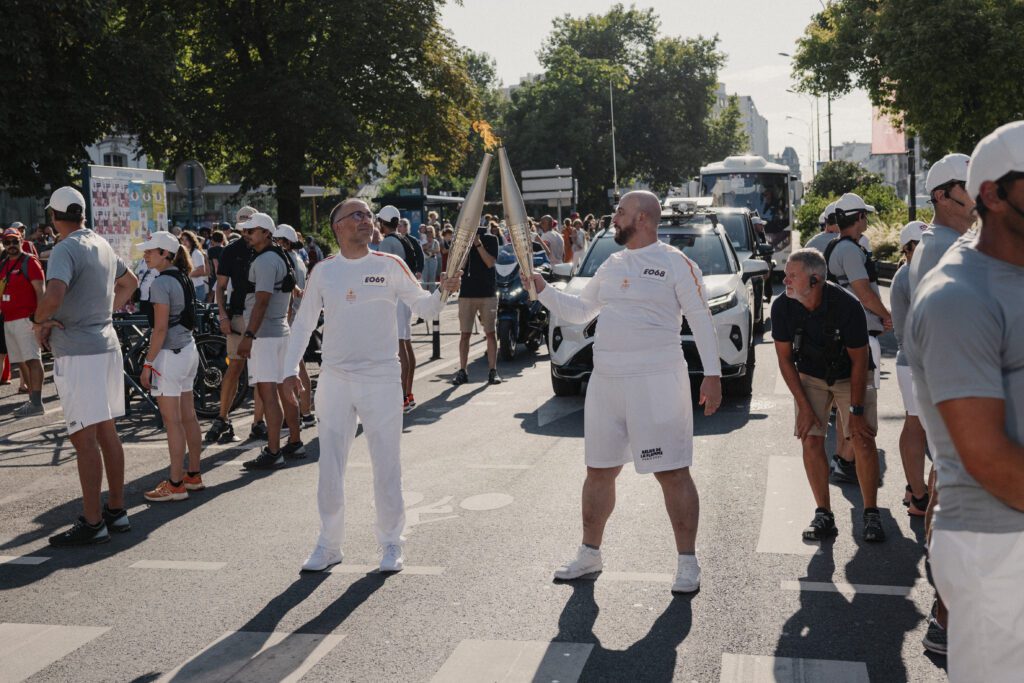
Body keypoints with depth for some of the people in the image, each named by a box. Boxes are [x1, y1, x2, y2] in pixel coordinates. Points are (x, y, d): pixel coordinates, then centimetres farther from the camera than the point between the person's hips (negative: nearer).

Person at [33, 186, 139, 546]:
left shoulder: (66, 250, -14)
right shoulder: (103, 245, 12)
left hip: (77, 353, -9)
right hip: (107, 344, 9)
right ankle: (116, 510, 21)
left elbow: (54, 296, -31)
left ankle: (92, 523, -4)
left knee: (84, 437, -6)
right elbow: (130, 281, 29)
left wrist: (39, 321, -13)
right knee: (106, 431, 14)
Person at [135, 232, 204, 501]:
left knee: (172, 421, -4)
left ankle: (176, 485, 1)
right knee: (189, 417, 13)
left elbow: (160, 328, -19)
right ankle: (194, 475, 21)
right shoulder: (183, 278, 11)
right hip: (189, 350, 9)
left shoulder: (161, 282, -15)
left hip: (170, 355, -9)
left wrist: (148, 363, -15)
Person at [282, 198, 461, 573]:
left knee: (386, 466, 4)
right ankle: (329, 544, 22)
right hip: (335, 380, 2)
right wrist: (291, 368, -1)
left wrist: (442, 292, -23)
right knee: (330, 467, 7)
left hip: (381, 379, -1)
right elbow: (303, 323, 8)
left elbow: (424, 307, -1)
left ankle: (391, 544, 18)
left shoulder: (390, 265, -1)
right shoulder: (323, 272, 3)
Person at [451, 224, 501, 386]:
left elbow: (490, 262, -10)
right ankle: (462, 371, 7)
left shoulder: (490, 239, 3)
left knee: (491, 333, -2)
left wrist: (478, 244, -15)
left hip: (488, 292, -1)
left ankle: (492, 370, 3)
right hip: (466, 292, 2)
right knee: (464, 334, 2)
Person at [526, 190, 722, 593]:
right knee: (599, 471, 14)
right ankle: (590, 553, 28)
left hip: (656, 381, -7)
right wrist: (542, 289, 10)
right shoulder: (611, 266, 15)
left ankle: (687, 562, 10)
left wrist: (713, 374, -14)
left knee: (672, 472, -2)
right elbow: (578, 311, 21)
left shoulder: (676, 264, -5)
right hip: (605, 380, 7)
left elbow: (701, 321, -7)